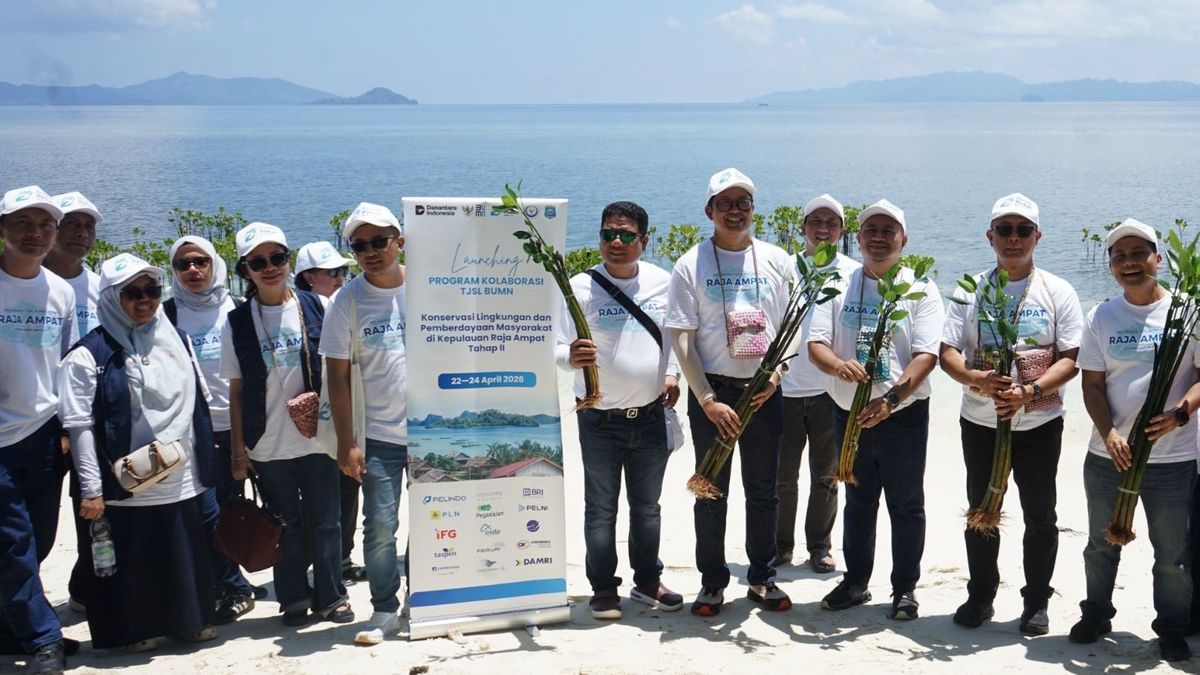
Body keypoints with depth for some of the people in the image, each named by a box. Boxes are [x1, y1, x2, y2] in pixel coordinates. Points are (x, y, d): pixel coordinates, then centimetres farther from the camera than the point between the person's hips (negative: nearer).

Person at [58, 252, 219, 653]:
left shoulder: (177, 340, 10)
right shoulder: (90, 354, -7)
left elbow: (199, 407, 17)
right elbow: (79, 425, -11)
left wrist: (205, 467, 15)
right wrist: (91, 489, -15)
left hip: (182, 482, 5)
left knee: (187, 557, 14)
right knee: (132, 567, 4)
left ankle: (191, 620, 31)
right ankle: (135, 631, 21)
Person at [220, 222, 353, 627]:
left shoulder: (315, 308, 0)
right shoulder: (238, 323, 0)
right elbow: (236, 390, 2)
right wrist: (238, 448, 1)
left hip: (317, 438, 0)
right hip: (268, 445, 0)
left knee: (325, 521, 6)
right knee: (285, 526, 9)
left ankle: (331, 597, 19)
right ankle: (295, 600, 22)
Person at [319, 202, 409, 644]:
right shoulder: (348, 301, -3)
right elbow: (337, 376, 0)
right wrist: (346, 443, -4)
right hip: (380, 436, -1)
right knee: (380, 527, 0)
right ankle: (385, 611, 15)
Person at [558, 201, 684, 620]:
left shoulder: (662, 282, 2)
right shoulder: (580, 287, -10)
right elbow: (558, 348, -13)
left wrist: (672, 373, 4)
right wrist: (572, 357, -35)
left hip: (650, 416, 3)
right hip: (600, 420, -3)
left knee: (647, 506, 15)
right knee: (601, 508, 5)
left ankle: (647, 581, 29)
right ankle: (603, 589, 18)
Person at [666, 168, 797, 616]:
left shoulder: (777, 261, 3)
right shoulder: (691, 265, -5)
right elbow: (681, 339, -7)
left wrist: (775, 375, -10)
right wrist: (708, 401, -14)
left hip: (764, 393, 2)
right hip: (711, 393, -2)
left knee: (763, 492, 11)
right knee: (712, 493, 6)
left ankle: (762, 578, 24)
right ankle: (712, 581, 19)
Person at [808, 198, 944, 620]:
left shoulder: (920, 290, -4)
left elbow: (926, 355, -13)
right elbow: (816, 343, -2)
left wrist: (892, 398, -28)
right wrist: (838, 365, -26)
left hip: (903, 414, -3)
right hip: (849, 414, 3)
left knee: (906, 505, 6)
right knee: (857, 502, 15)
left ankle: (905, 589, 18)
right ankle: (855, 582, 28)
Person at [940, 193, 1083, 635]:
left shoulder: (1057, 292, -1)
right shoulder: (971, 290, 3)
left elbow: (1072, 358, -7)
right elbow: (947, 352, -3)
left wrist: (1030, 391, -23)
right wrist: (976, 378, -24)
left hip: (1040, 422, -1)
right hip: (980, 421, 1)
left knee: (1040, 516, 7)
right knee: (981, 512, 12)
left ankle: (1036, 603, 22)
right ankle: (980, 596, 27)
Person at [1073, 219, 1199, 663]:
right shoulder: (1101, 317, 3)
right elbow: (1092, 384, 3)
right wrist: (1109, 434, -12)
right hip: (1107, 456, 3)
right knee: (1102, 544, 16)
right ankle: (1096, 614, 34)